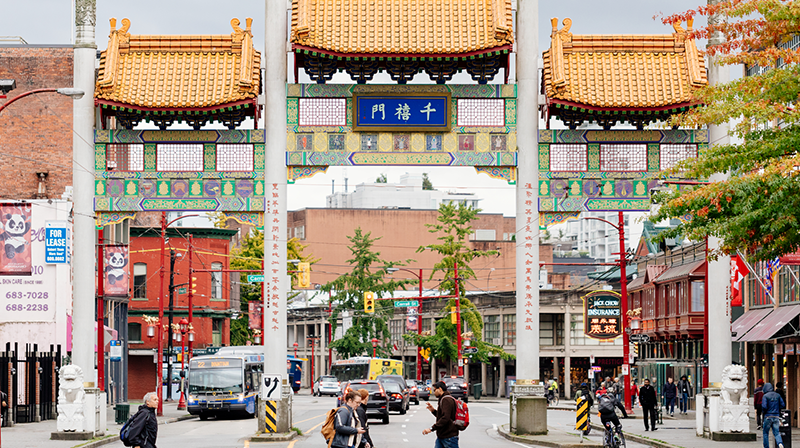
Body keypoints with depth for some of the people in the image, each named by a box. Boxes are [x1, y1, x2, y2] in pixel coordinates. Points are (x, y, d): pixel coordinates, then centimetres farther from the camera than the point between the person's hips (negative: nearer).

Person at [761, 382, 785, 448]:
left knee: (765, 433, 12)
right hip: (776, 417, 3)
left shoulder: (765, 396, -8)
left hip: (768, 416, -3)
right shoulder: (777, 395, 6)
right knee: (776, 433, 2)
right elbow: (783, 405, 5)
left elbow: (764, 407, -18)